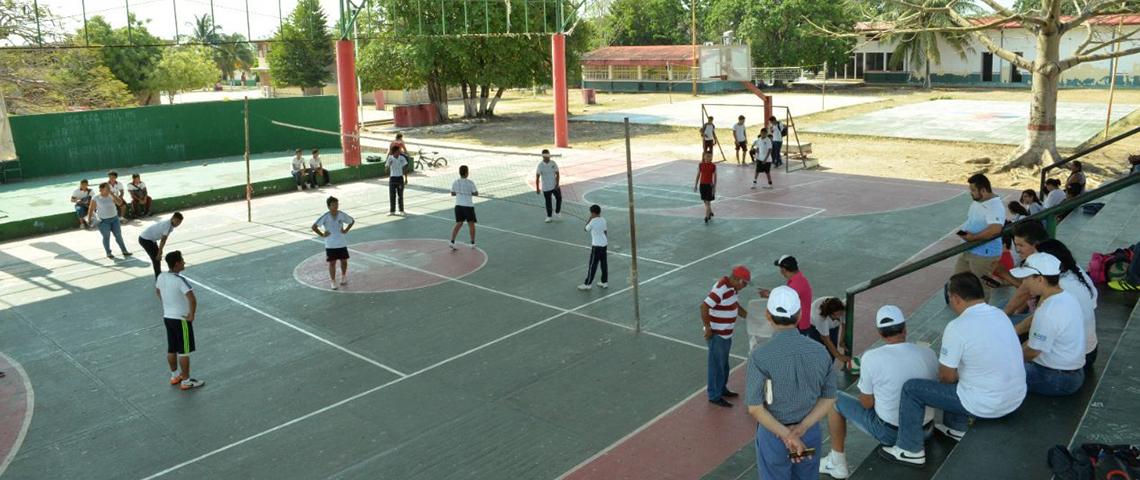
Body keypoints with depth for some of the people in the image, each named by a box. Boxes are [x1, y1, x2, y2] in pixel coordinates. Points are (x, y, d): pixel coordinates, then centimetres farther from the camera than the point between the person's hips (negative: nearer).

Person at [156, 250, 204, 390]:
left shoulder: (161, 277, 0)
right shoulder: (180, 280, -25)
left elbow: (157, 291, 20)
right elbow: (192, 299, -34)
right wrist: (191, 315, -19)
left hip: (167, 317, 8)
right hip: (181, 319, -8)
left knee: (171, 349, 19)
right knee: (184, 351, 3)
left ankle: (174, 376, 34)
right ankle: (186, 381, 11)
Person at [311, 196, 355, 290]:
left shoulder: (342, 215, -7)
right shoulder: (325, 217, -14)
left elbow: (352, 221, 10)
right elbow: (314, 227, -12)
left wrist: (346, 230, 0)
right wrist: (322, 235, -12)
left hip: (342, 243, 2)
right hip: (330, 245, -2)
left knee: (344, 261, 10)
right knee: (332, 262, 3)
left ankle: (344, 277, 33)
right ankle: (332, 281, 14)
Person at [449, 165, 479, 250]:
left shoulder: (455, 182, -1)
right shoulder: (470, 182, -13)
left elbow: (452, 193, 9)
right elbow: (476, 193, -7)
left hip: (458, 205, 4)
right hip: (468, 205, -4)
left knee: (458, 223, 11)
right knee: (471, 224, 11)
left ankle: (452, 241, -1)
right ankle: (472, 243, 19)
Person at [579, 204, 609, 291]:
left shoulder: (593, 221, -16)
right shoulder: (603, 220, 4)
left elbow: (586, 229, -2)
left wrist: (589, 219, 3)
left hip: (596, 245, -7)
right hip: (604, 244, 7)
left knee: (593, 265, -2)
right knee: (604, 263, 13)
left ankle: (588, 284, 3)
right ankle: (605, 282, 19)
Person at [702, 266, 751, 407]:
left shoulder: (733, 287, 4)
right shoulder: (721, 289, -27)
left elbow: (736, 306, 18)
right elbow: (704, 306, -30)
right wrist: (708, 329, -23)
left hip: (726, 333, 9)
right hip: (716, 334, -9)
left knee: (724, 364, 22)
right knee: (717, 365, 4)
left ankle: (722, 389, 38)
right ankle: (714, 396, 16)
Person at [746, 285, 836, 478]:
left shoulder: (760, 356, -23)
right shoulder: (820, 351, -10)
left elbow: (755, 409, -24)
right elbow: (829, 398, -5)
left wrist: (787, 436, -18)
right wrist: (800, 429, -13)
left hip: (773, 434, -3)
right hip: (811, 433, 4)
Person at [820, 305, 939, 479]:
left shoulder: (871, 357, -21)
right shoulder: (928, 353, -9)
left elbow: (867, 404, -11)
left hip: (889, 432, -5)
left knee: (835, 400, 14)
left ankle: (837, 463, 22)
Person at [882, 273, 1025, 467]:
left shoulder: (957, 327, -21)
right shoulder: (1000, 315, 2)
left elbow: (946, 377, -12)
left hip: (987, 405, -8)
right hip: (1017, 397, 8)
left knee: (911, 389, 3)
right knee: (957, 373, 31)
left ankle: (910, 450, 15)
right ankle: (957, 428, 41)